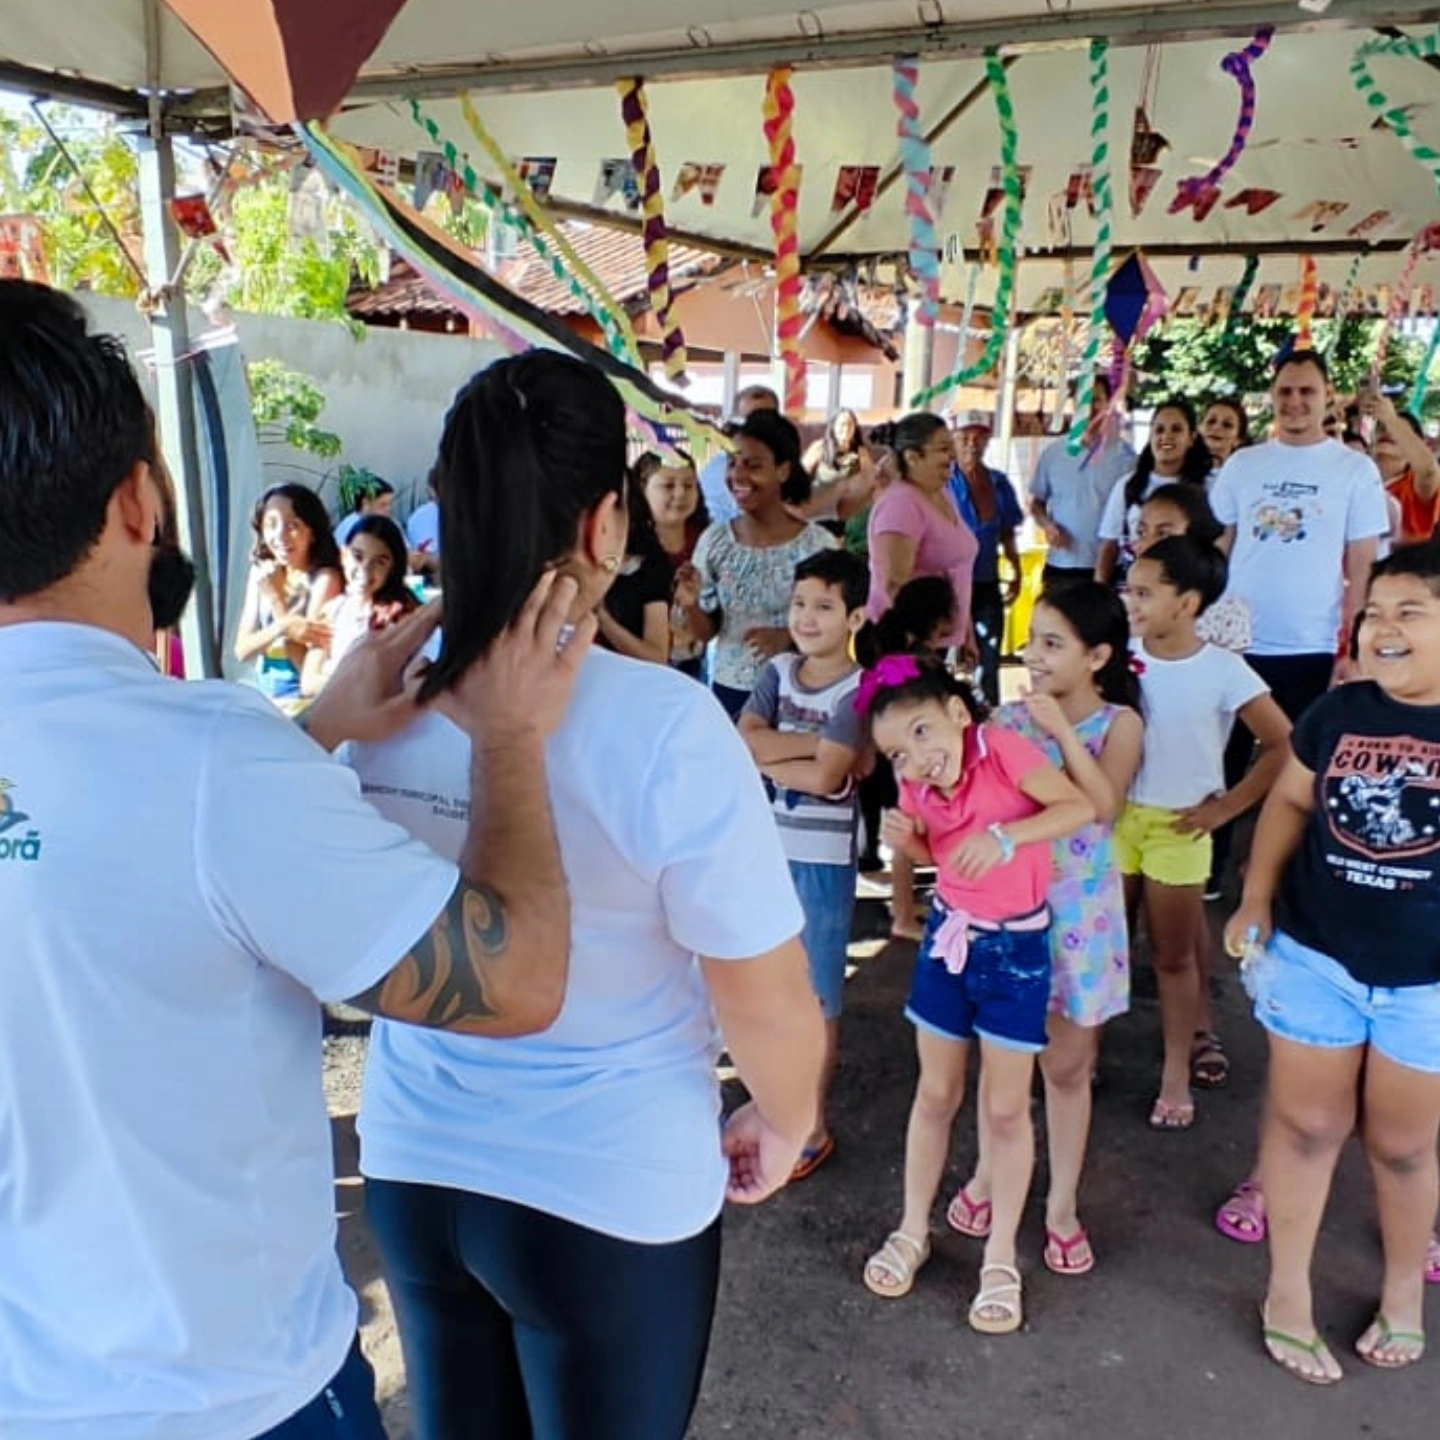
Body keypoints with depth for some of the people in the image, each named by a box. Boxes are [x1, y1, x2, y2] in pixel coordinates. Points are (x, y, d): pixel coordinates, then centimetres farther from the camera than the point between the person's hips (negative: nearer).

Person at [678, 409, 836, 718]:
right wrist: (691, 606, -17)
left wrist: (788, 637, -22)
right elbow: (705, 633, 4)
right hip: (727, 689, 2)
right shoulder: (714, 539, -2)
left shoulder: (817, 544, -11)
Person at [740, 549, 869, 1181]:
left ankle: (814, 1125, 25)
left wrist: (765, 757, -13)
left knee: (817, 997, 9)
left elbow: (825, 777, -24)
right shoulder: (777, 672, 2)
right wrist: (814, 742, -19)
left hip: (822, 861, -5)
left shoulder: (857, 690, -14)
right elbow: (741, 743, -12)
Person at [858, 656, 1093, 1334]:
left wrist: (1005, 835, -37)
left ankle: (1000, 1257, 23)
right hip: (948, 936, 4)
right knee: (935, 1094, 14)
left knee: (1006, 1107, 6)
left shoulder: (1001, 748, -22)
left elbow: (1080, 806, -24)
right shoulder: (918, 788, -6)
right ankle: (913, 1230, 31)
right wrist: (906, 838, -14)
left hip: (1017, 946, -4)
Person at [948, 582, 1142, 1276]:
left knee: (1067, 1063, 12)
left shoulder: (1119, 723, -7)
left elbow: (1103, 806, -22)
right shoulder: (1008, 718, -4)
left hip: (1077, 910, -1)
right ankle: (986, 1176, 36)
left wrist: (1061, 729, -24)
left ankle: (1062, 1204, 29)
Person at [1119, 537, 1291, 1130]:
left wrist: (1225, 807, -9)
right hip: (1115, 819, 2)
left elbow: (1284, 747, -9)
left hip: (1179, 831, -2)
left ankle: (1176, 1073, 27)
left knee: (1174, 956, 11)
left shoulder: (1224, 671, -13)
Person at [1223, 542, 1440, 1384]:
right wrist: (1256, 897, 3)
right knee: (1305, 1124, 13)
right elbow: (1290, 802, 9)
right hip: (1315, 958, 2)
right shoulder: (1338, 713, -5)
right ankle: (1288, 1292, 30)